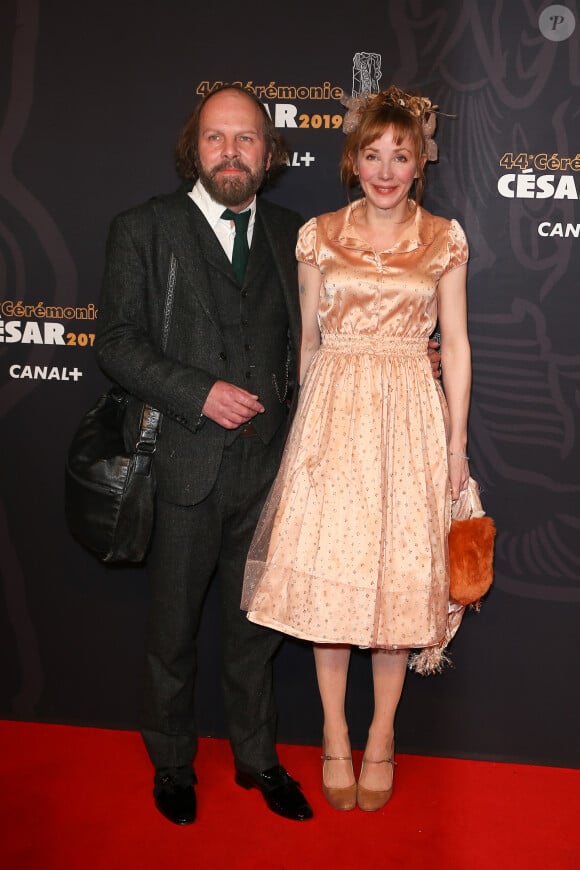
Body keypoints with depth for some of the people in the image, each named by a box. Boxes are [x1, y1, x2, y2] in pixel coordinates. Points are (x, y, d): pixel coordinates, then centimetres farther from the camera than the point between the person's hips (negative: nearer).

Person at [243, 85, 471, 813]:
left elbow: (455, 343, 4)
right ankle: (335, 737, 18)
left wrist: (457, 439, 1)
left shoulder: (443, 239, 3)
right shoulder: (320, 235, 4)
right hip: (333, 412, 1)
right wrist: (309, 420, 10)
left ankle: (381, 736, 21)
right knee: (329, 567, 2)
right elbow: (309, 338, 10)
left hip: (410, 413, 0)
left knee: (400, 571, 4)